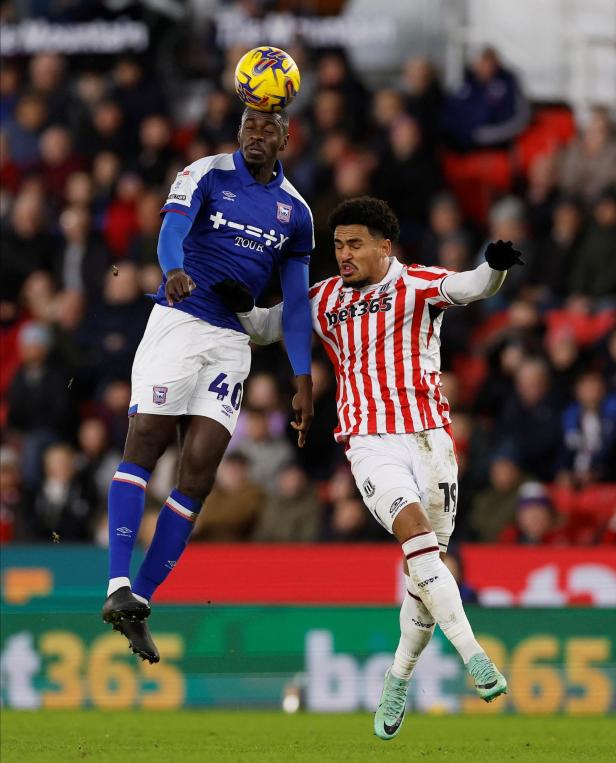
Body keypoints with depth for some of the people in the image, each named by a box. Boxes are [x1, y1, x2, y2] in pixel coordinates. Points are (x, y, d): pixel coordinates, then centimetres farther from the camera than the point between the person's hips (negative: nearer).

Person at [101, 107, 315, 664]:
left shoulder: (294, 211, 13)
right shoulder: (206, 175, 0)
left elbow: (296, 303, 16)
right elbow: (172, 232, -19)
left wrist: (304, 383, 10)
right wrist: (174, 270, -42)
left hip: (231, 343, 3)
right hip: (178, 321, -3)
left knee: (198, 476, -5)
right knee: (144, 446, -14)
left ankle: (139, 603, -2)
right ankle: (119, 586, -18)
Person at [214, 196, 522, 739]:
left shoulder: (417, 286, 3)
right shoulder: (324, 299, 13)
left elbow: (469, 288, -15)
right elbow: (264, 328, 24)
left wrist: (494, 267, -38)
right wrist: (242, 305, 1)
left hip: (428, 437, 0)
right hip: (370, 444, 0)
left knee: (426, 566, 4)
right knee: (414, 530, -25)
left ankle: (398, 681, 23)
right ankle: (474, 657, -31)